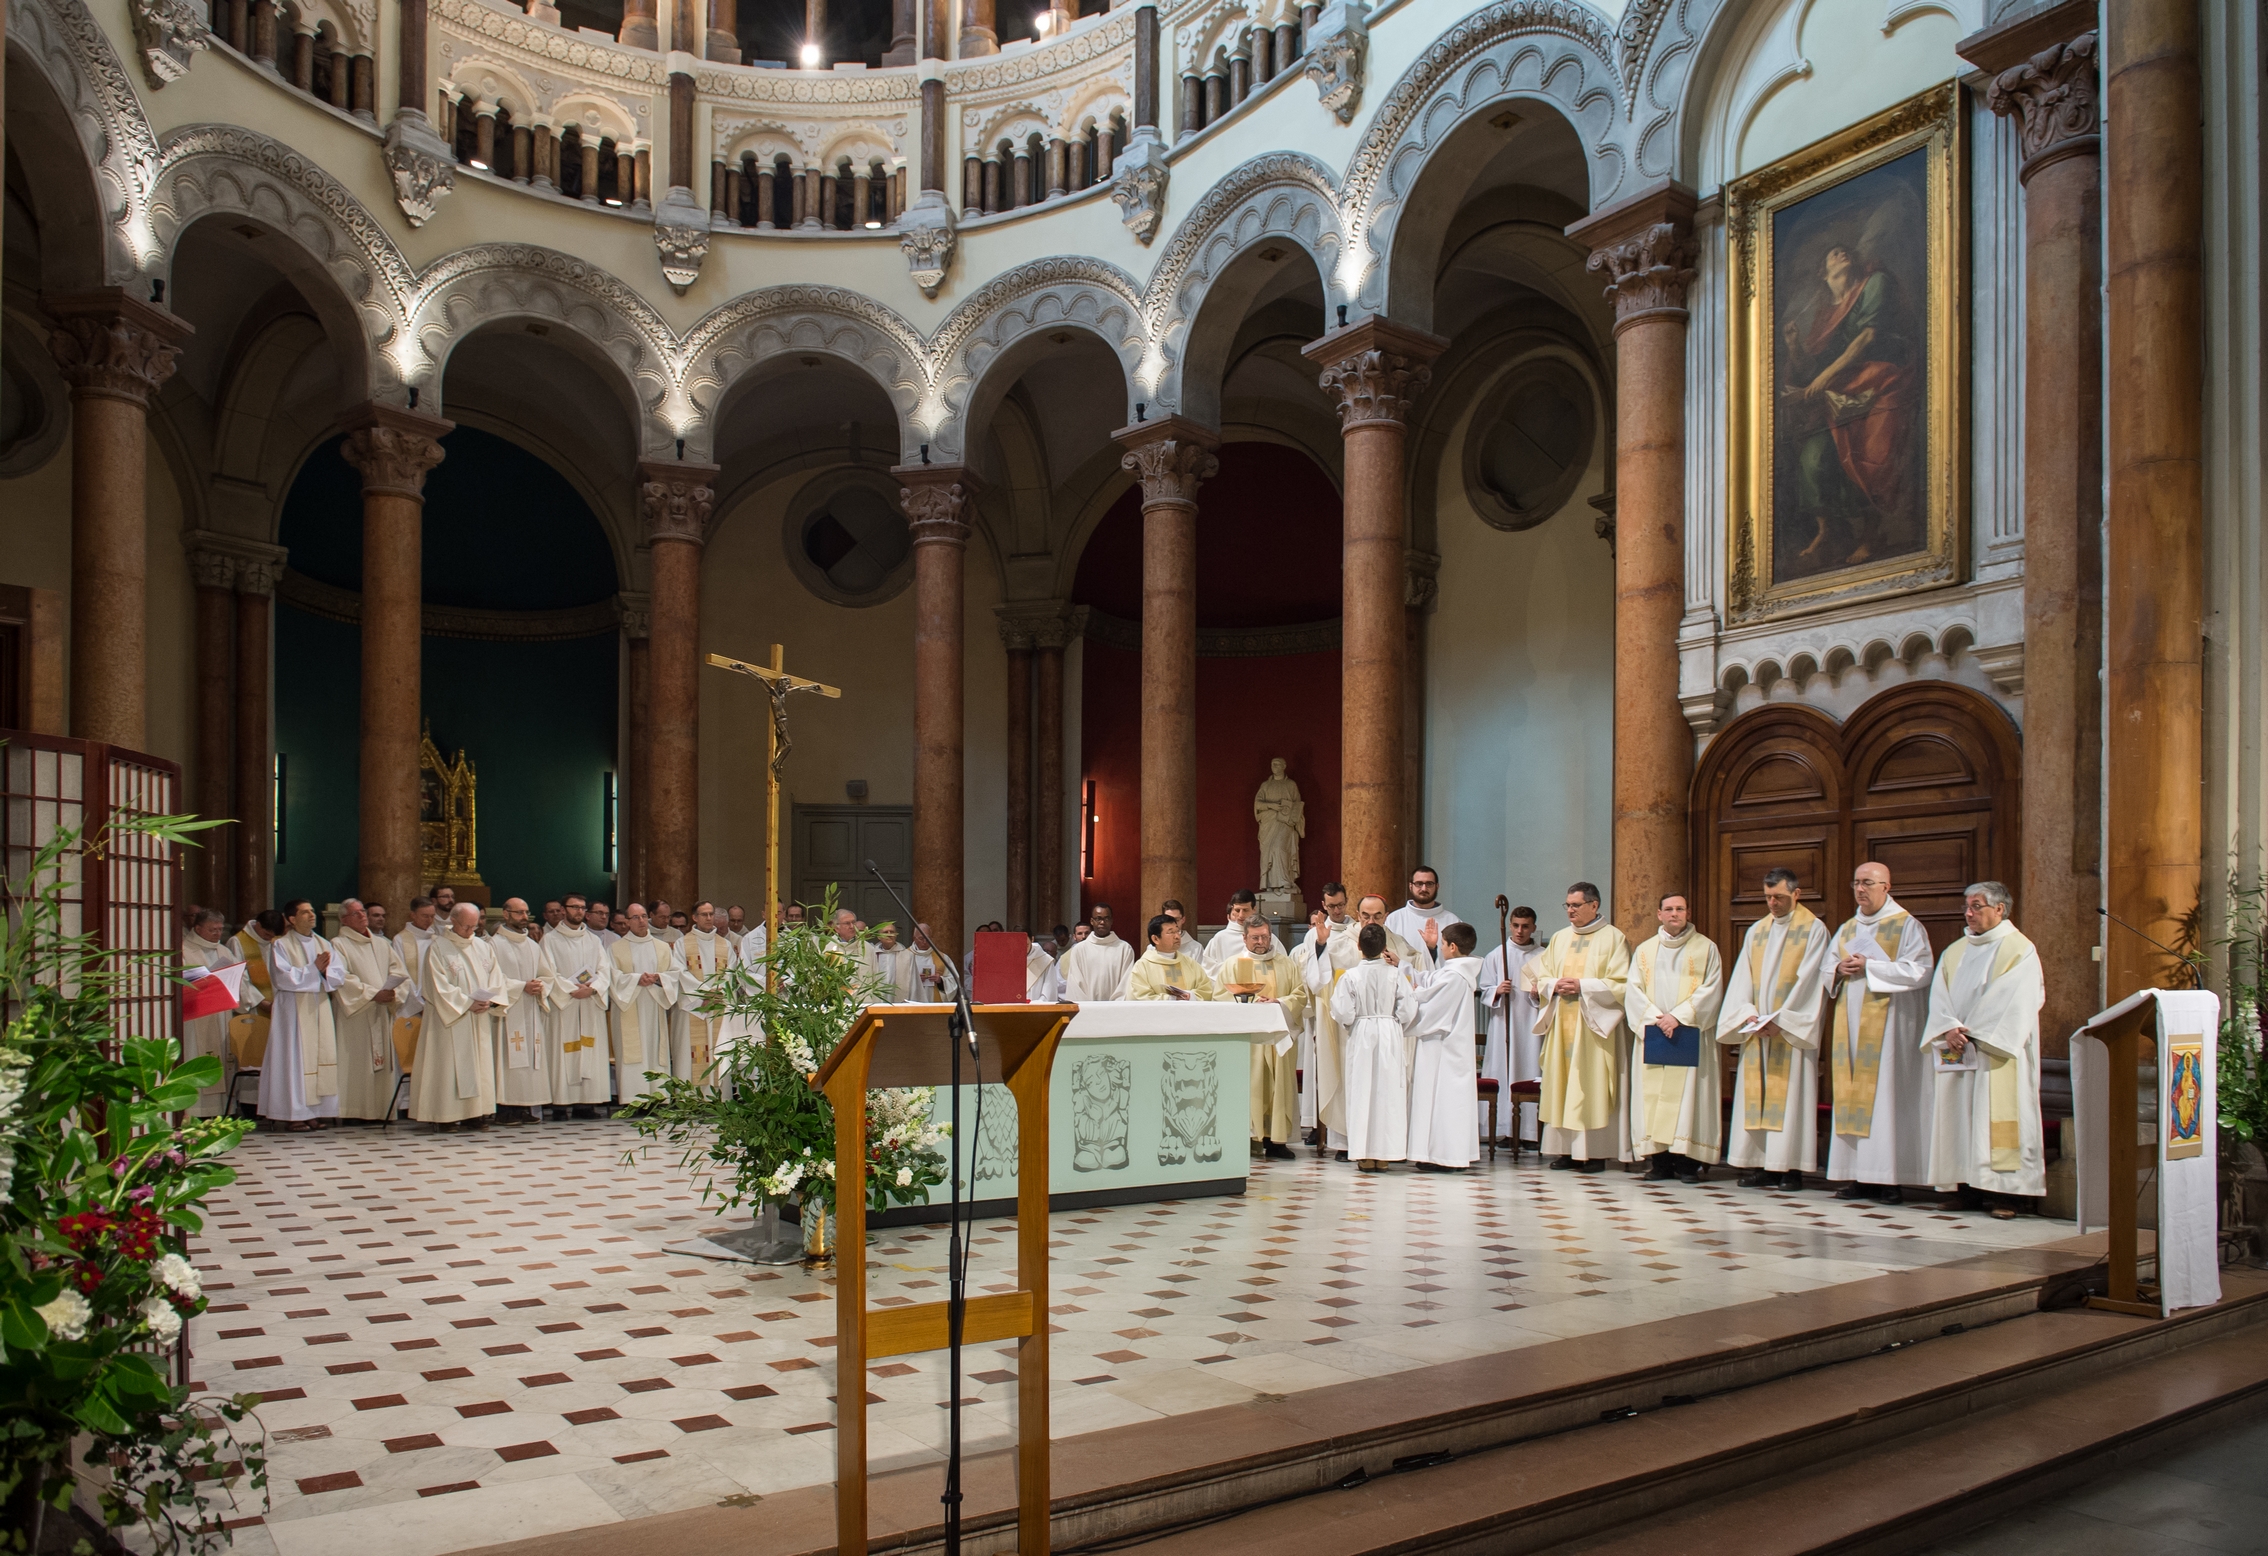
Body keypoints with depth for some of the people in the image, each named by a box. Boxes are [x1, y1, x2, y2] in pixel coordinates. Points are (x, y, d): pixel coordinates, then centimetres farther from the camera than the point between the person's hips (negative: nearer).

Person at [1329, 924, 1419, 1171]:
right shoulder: (1396, 974, -6)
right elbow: (1408, 1010, -6)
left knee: (1362, 1092, 5)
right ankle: (1384, 1154, 9)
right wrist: (1399, 1029, 12)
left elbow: (1343, 1013, -10)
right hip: (1391, 1035, 1)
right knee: (1389, 1092, 7)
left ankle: (1364, 1154, 5)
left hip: (1361, 1036, -1)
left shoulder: (1351, 977, -9)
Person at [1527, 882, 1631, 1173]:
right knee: (1562, 1086, 2)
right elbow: (1539, 977, 15)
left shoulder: (1613, 938, -1)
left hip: (1594, 1026, -5)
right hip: (1561, 1025, 5)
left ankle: (1595, 1152, -3)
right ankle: (1567, 1149, 7)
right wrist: (1555, 985, -6)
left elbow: (1620, 984, -8)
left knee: (1592, 1087, -7)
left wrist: (1582, 986, -15)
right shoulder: (1559, 938, 15)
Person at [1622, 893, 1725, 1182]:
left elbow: (1711, 990, -4)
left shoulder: (1706, 948, 6)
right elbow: (1634, 991, 5)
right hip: (1652, 1037, 3)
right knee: (1653, 1095, -2)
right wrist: (1656, 1018, -11)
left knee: (1689, 1093, -7)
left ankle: (1688, 1161, -5)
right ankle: (1660, 1160, 2)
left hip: (1692, 1035, -2)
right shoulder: (1644, 951, 14)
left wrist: (1679, 1016, -14)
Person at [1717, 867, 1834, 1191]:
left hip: (1793, 1029, -5)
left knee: (1791, 1097, -4)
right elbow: (1742, 979, 9)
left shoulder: (1813, 929, -1)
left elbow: (1808, 980, -9)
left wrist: (1780, 1019, -15)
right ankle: (1761, 1164, 6)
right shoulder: (1756, 931, 14)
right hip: (1756, 1030, 5)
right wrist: (1749, 1015, -7)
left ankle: (1790, 1167, -1)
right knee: (1755, 1096, 3)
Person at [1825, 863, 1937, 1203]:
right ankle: (1857, 1175, 4)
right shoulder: (1846, 930, 17)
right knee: (1852, 1094, 2)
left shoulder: (1907, 926, -1)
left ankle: (1890, 1177, -7)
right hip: (1851, 1023, 6)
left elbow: (1918, 970, -11)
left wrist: (1868, 967, -15)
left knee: (1887, 1094, -8)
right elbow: (1828, 970, 20)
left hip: (1888, 1022, -6)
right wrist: (1840, 969, -3)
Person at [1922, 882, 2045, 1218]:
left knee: (1998, 1118, -7)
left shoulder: (2020, 950, -1)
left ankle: (2005, 1191, -4)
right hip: (1956, 1052, 6)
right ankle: (1965, 1187, 7)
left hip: (1996, 1051, -5)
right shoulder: (1954, 952, 16)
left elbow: (2014, 1003, -11)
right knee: (1958, 1116, 3)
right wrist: (1949, 1029, -12)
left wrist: (1971, 1032, -13)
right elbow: (1939, 997, 7)